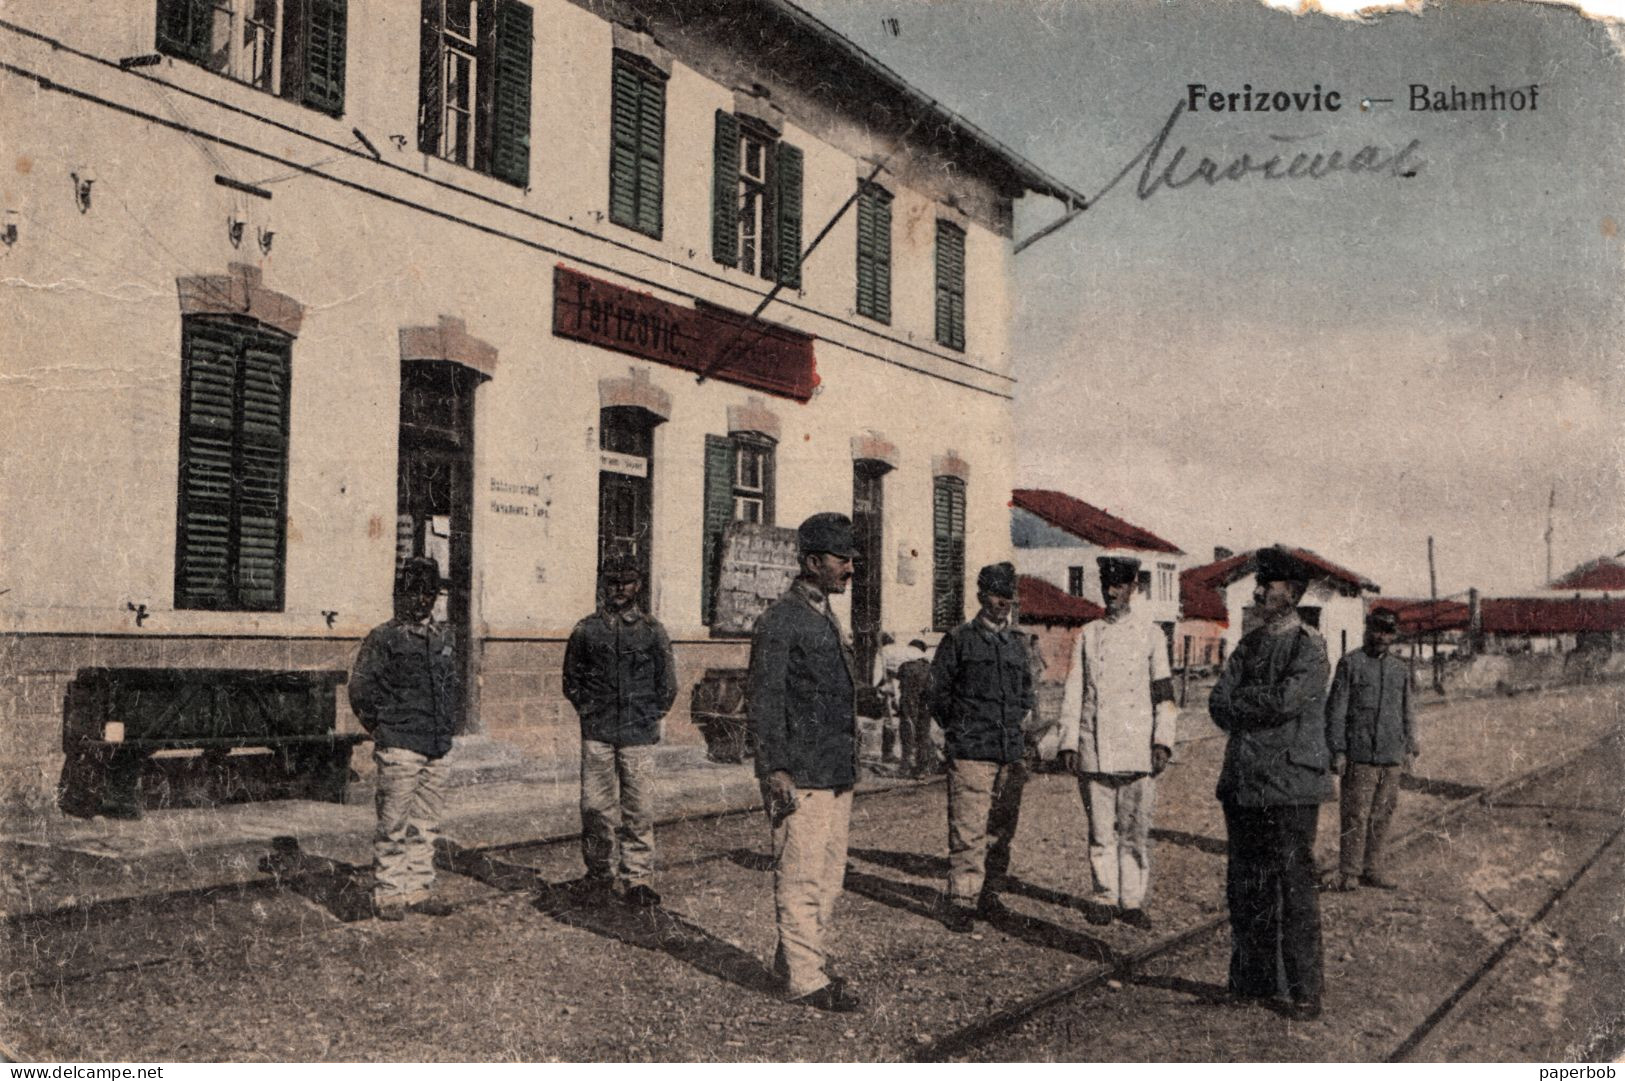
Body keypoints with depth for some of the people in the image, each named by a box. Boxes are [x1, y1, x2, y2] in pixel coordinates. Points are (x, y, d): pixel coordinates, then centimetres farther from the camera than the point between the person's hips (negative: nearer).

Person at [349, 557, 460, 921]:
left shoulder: (444, 637, 14)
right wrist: (381, 729, -3)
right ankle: (387, 895, 5)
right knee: (394, 823, -3)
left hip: (436, 749, 6)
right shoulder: (384, 638, -5)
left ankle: (417, 889, 19)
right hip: (399, 747, -6)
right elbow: (360, 689, -7)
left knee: (427, 822, 10)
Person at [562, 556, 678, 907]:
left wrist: (649, 716, 4)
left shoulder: (652, 630, 6)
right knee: (595, 806, 1)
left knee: (639, 809, -2)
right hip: (596, 734, 1)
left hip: (638, 735, -1)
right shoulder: (586, 629, 7)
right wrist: (587, 710, 5)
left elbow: (667, 684, 11)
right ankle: (600, 873, 17)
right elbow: (571, 678, 14)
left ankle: (637, 879, 6)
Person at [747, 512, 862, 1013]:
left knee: (829, 874, 14)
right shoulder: (781, 619, -11)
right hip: (801, 777, -9)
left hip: (835, 774, 9)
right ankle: (805, 979, 5)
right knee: (801, 878, -3)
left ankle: (798, 958, 27)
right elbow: (763, 700, -14)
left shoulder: (827, 618, 17)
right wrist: (776, 769, -19)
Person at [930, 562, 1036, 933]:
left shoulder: (1017, 643, 15)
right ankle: (961, 902, -3)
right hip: (971, 753, -5)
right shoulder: (959, 640, 1)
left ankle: (989, 894, 22)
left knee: (1002, 830, 10)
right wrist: (959, 730, 4)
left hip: (1012, 753, 5)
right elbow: (938, 692, 4)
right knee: (968, 832, -8)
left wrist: (1016, 727, 14)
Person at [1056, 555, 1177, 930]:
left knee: (1135, 829, -1)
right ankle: (1105, 896, 16)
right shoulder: (1087, 635, 11)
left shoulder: (1151, 635, 7)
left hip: (1138, 749, -1)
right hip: (1094, 750, 1)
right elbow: (1073, 692, 9)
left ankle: (1132, 900, 9)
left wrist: (1163, 742, -5)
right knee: (1100, 830, 5)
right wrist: (1069, 742, 2)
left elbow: (1164, 693, 4)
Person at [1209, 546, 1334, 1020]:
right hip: (1243, 782, 7)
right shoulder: (1250, 644, 15)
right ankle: (1251, 981, 21)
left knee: (1295, 887, -4)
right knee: (1245, 887, 11)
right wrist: (1258, 709, -9)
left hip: (1289, 785, -6)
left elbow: (1283, 701, -18)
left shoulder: (1309, 648, -5)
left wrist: (1240, 701, -5)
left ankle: (1305, 991, 5)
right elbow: (1218, 704, 6)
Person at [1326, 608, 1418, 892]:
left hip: (1392, 757, 5)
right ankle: (1349, 873, 1)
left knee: (1382, 815, 6)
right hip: (1359, 756, -5)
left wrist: (1409, 748, 14)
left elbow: (1407, 712, 23)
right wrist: (1337, 751, -7)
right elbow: (1336, 709, -2)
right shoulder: (1350, 663, 0)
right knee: (1356, 816, -5)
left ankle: (1372, 868, 15)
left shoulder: (1400, 669, 15)